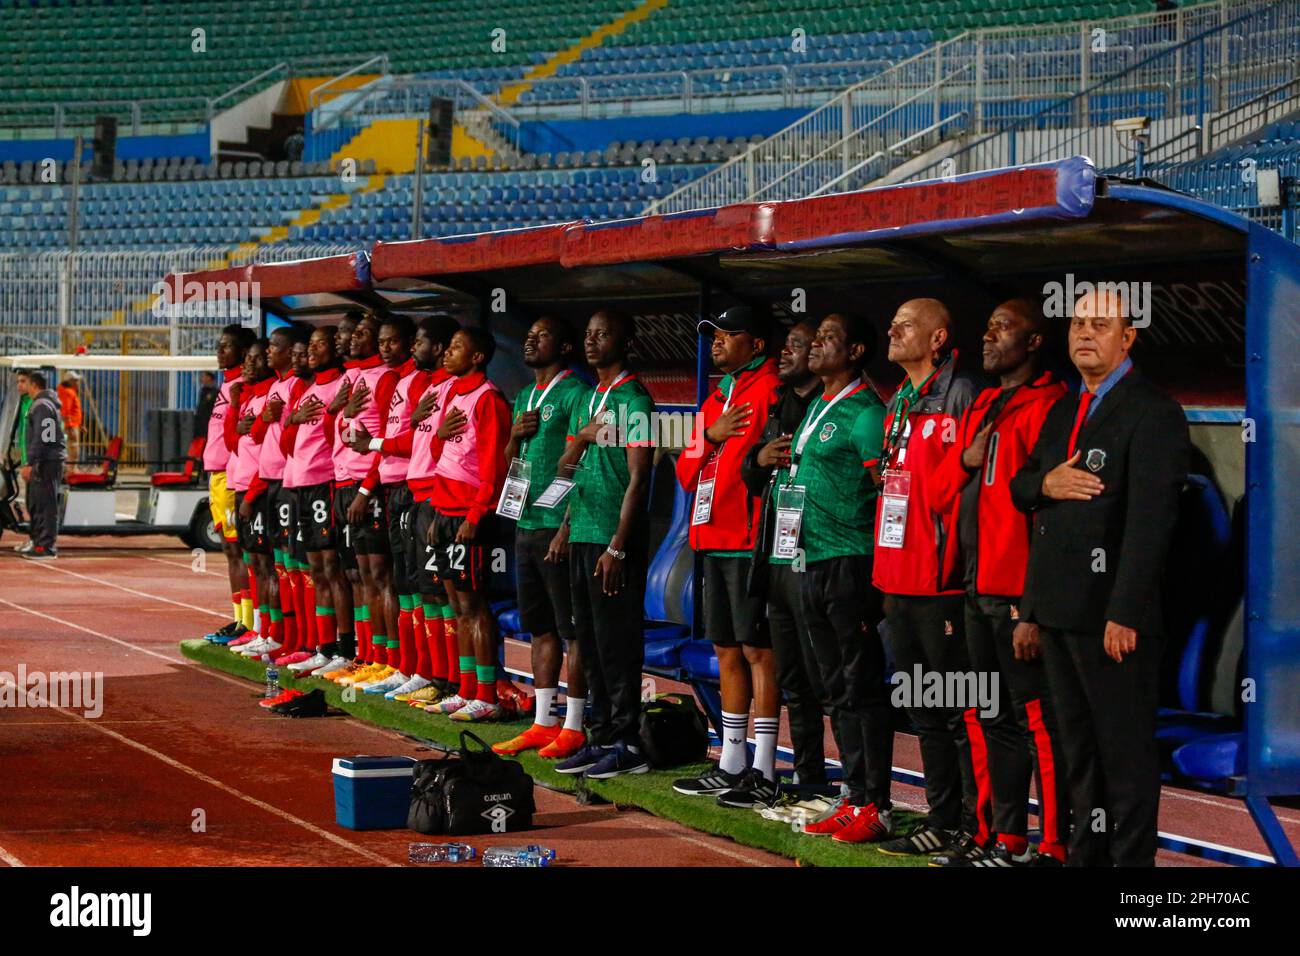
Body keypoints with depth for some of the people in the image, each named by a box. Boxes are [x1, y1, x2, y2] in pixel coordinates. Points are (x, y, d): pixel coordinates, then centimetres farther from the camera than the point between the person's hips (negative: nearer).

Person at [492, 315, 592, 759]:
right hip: (526, 524, 9)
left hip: (558, 525, -9)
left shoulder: (575, 394, -9)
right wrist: (515, 436, 1)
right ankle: (544, 722, 17)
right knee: (540, 626, 12)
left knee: (572, 629, -4)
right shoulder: (524, 397, 17)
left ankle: (573, 727, -1)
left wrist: (565, 526, -18)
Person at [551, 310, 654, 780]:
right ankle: (602, 736, 19)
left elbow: (637, 477, -15)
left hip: (615, 540, -8)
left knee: (617, 643, -4)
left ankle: (626, 744, 1)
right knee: (590, 642, 11)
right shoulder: (587, 399, 16)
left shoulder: (634, 399, -10)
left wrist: (617, 547, -18)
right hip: (582, 535, 8)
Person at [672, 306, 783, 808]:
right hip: (715, 541, 9)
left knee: (757, 650, -7)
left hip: (749, 542, -9)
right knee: (728, 651, 13)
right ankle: (731, 765, 20)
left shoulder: (769, 391, -8)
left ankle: (763, 773, -5)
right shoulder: (717, 398, 20)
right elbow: (686, 471, 17)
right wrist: (709, 436, -2)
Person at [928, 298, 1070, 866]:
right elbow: (940, 495, 20)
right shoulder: (981, 410, 17)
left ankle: (1052, 847, 2)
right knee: (992, 720, 15)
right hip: (979, 591, 9)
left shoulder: (1044, 409, -11)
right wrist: (964, 461, -2)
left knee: (1037, 721, -4)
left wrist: (1036, 607, -21)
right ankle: (1004, 838, 24)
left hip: (1019, 597, -9)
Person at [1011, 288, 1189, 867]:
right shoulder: (1064, 411, 17)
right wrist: (1045, 483, -5)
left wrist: (1124, 613, -23)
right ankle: (1087, 853, 25)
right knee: (1078, 744, 16)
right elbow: (1019, 487, 20)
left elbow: (1149, 522, -18)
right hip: (1058, 610, 8)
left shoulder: (1153, 414, -11)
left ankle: (1131, 858, 4)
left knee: (1126, 749, -2)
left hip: (1110, 613, -8)